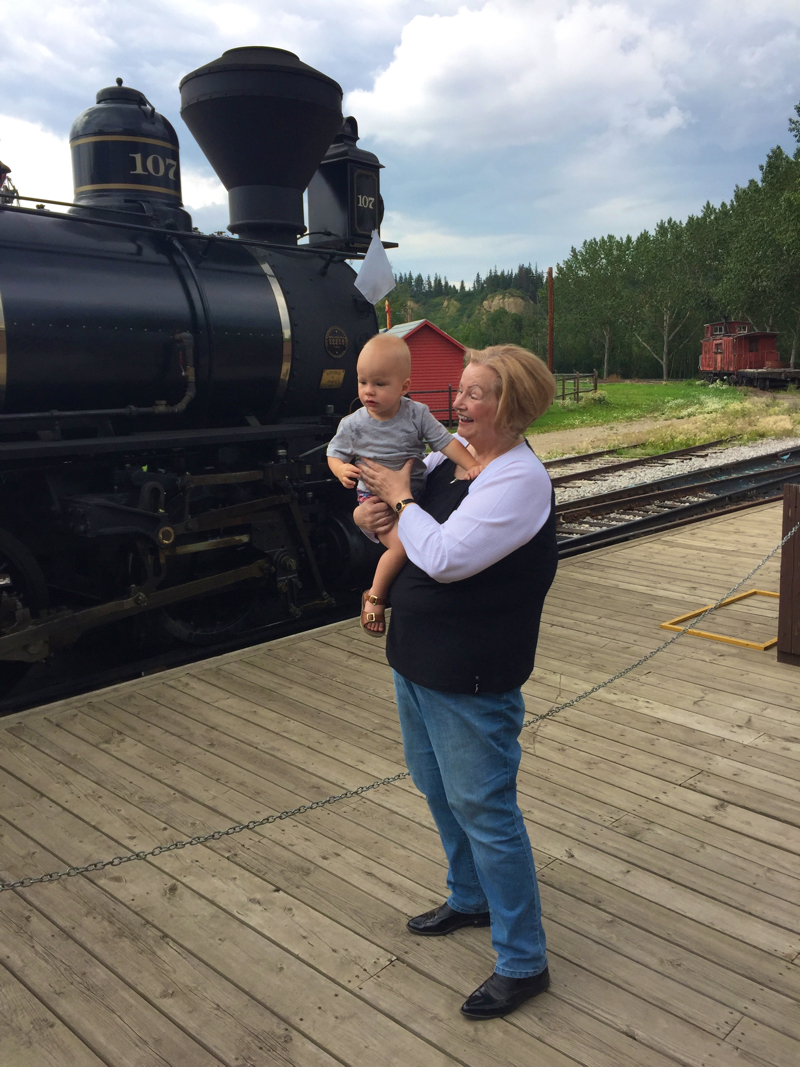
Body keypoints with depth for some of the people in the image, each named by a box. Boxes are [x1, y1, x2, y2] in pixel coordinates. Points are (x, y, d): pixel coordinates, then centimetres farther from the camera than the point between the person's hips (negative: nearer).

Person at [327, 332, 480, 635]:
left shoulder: (417, 414, -5)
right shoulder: (353, 425, -7)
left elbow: (446, 442, -3)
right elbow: (335, 453, 2)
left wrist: (472, 465, -15)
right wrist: (341, 469, -21)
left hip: (413, 494, 4)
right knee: (402, 543, -26)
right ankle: (375, 597, -5)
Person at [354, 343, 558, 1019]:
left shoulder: (521, 480, -21)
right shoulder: (454, 454, 4)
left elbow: (444, 557, -29)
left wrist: (401, 497, -15)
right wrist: (370, 512, -7)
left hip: (472, 680, -9)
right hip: (417, 659, 9)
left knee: (483, 808, 2)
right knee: (438, 789, 24)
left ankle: (523, 962, 20)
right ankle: (471, 899, 47)